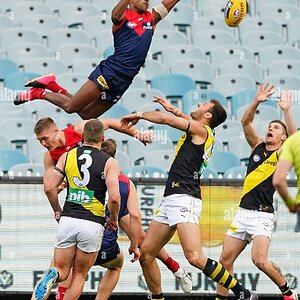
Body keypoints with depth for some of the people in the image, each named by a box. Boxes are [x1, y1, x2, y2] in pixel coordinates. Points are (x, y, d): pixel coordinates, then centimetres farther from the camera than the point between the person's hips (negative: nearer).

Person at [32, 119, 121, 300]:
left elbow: (50, 188, 3)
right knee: (79, 275, 13)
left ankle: (52, 276, -24)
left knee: (62, 271, 12)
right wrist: (114, 219, 6)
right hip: (93, 223, -2)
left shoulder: (67, 156, 7)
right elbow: (114, 197, -12)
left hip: (68, 220, 2)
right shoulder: (109, 162, -2)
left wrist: (58, 211, 20)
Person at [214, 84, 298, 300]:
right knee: (225, 259, 2)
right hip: (243, 212, 6)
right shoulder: (258, 147, 13)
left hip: (262, 215, -6)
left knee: (260, 260, -19)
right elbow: (246, 122, 3)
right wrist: (257, 102, -10)